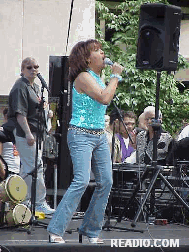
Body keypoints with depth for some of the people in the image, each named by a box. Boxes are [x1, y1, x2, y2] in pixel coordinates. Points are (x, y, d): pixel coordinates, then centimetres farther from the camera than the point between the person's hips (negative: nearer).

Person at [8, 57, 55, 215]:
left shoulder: (36, 87, 19)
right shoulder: (20, 86, -11)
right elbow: (20, 113, -19)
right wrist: (28, 133, -25)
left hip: (36, 133, 10)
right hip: (26, 134, -10)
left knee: (27, 169, 13)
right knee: (36, 167, -12)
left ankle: (25, 202, 19)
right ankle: (40, 202, -10)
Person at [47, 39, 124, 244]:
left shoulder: (97, 78, 16)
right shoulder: (83, 77, -12)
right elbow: (104, 98, -22)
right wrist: (115, 75, -13)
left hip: (100, 136, 9)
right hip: (81, 135, -9)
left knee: (105, 182, 3)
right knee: (81, 181, -19)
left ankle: (91, 230, 13)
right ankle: (55, 230, -17)